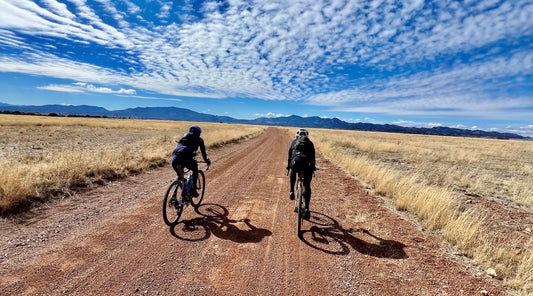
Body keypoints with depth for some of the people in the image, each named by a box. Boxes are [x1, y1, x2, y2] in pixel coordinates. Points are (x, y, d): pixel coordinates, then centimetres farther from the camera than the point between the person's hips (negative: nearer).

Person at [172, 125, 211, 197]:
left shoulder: (184, 136, 34)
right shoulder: (199, 139, 20)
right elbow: (203, 151, 27)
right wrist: (206, 160, 44)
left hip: (175, 159, 5)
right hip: (186, 158, -4)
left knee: (180, 176, 28)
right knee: (195, 170, 25)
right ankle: (193, 190, 21)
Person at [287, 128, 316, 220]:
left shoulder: (293, 142, 27)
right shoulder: (310, 143, 28)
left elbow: (289, 155, 29)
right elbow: (313, 157, 27)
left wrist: (288, 166, 39)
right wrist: (313, 167, 36)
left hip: (296, 163, 0)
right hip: (307, 165, 0)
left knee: (293, 172, 37)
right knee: (307, 187, 13)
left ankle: (292, 191, 26)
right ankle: (306, 209, 7)